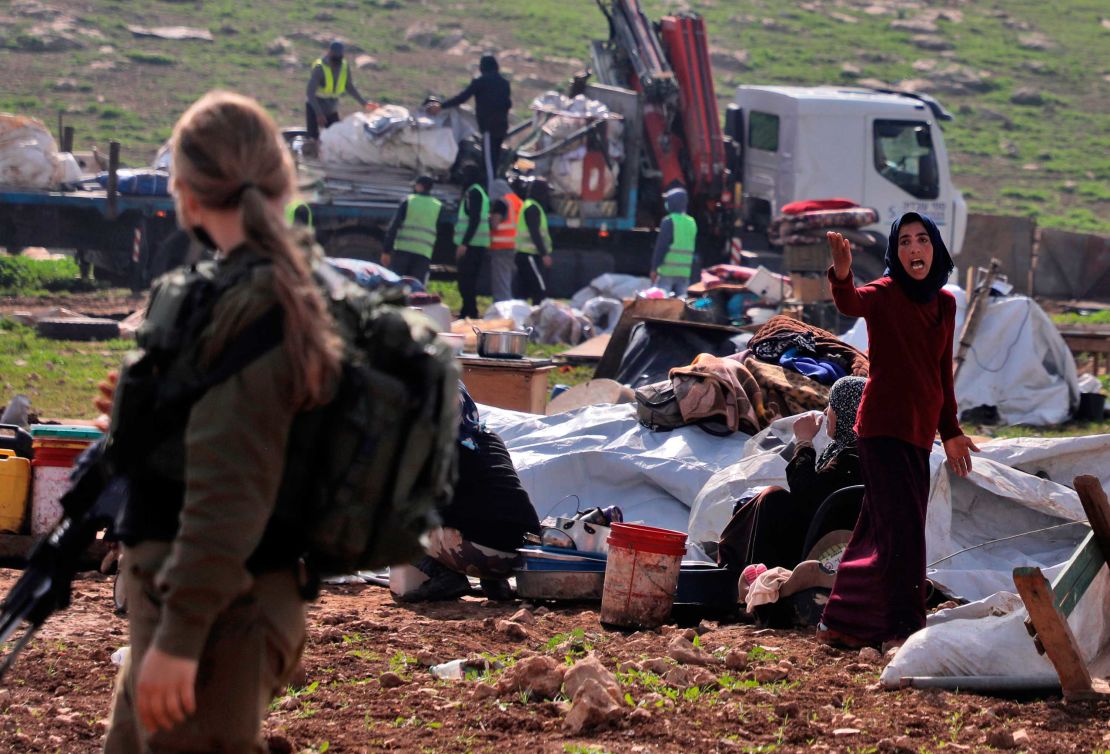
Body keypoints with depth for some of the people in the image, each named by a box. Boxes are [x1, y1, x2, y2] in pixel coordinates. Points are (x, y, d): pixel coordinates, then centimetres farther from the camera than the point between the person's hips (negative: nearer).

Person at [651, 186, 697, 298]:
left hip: (667, 271, -6)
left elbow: (661, 246, -10)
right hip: (685, 272, 6)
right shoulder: (692, 222, 11)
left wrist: (654, 268, -5)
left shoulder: (669, 221, -8)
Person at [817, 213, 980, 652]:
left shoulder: (944, 303, 10)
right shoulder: (885, 295, -10)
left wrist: (951, 431, 21)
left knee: (880, 531, 11)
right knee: (903, 528, -13)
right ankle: (903, 627, -12)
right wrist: (842, 276, -56)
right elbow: (851, 304, -34)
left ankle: (840, 625, 18)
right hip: (884, 427, -7)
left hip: (918, 433, 7)